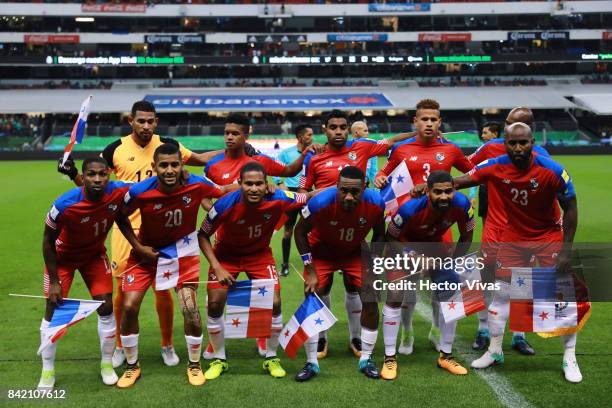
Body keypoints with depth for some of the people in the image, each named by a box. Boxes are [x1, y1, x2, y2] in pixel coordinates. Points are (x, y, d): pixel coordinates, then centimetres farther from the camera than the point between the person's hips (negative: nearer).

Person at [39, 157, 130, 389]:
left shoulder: (119, 193, -29)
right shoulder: (65, 204, -35)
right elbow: (48, 241, -19)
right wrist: (54, 281, -16)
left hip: (95, 254, 2)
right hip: (63, 255, -2)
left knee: (106, 307, -3)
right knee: (53, 309, -3)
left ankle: (107, 365, 18)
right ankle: (48, 370, 17)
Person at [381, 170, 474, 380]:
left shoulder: (462, 205, -29)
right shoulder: (411, 208, -39)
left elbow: (466, 238, -8)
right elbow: (391, 237, -20)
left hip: (436, 245, 4)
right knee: (394, 298, -11)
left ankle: (446, 356, 18)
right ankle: (390, 359, 1)